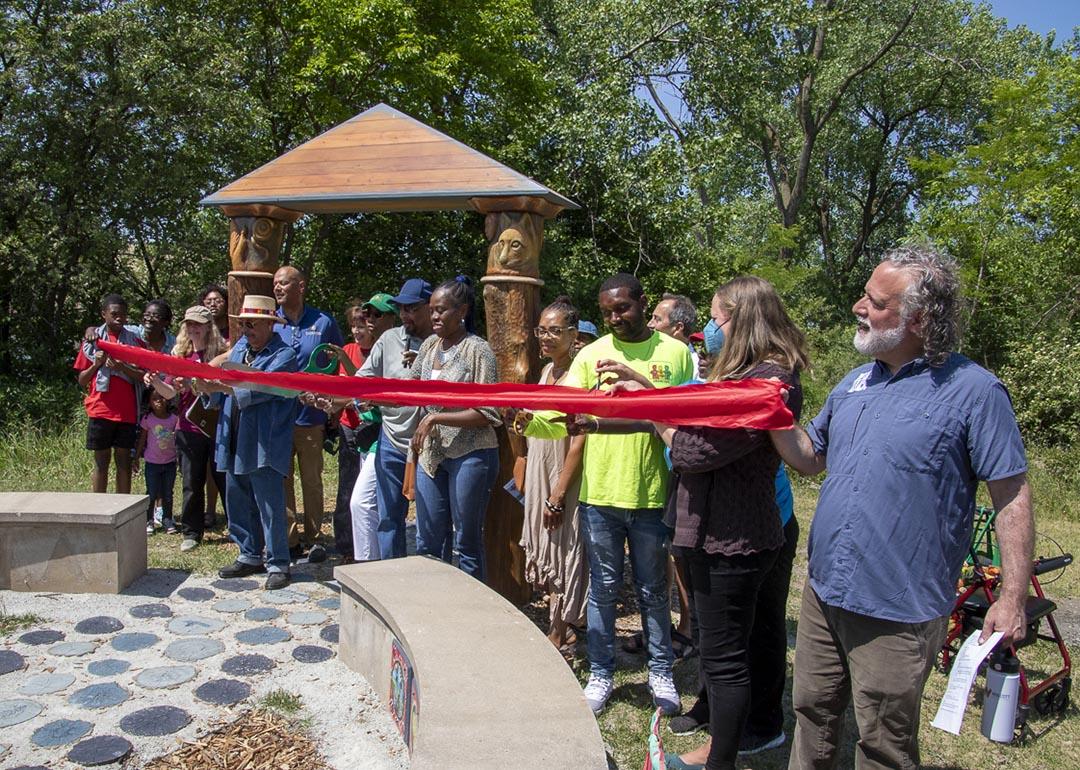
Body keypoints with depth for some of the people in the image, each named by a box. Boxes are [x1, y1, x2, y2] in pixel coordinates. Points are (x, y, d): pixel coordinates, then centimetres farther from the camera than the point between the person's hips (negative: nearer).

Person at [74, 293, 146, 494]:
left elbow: (143, 377, -2)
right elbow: (82, 381, 8)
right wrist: (96, 364, -9)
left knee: (124, 462, 5)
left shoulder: (135, 341, 7)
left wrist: (121, 367, -17)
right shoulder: (92, 341, 7)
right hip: (101, 410, 0)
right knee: (101, 462, 5)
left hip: (127, 411, 0)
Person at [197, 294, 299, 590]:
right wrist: (207, 388, -12)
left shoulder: (284, 355, -9)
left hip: (264, 446, -7)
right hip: (234, 443, 8)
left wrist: (220, 386, -30)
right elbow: (223, 391, 8)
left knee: (270, 507, -3)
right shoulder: (239, 348, 13)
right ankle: (250, 556, 30)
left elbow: (260, 388, -24)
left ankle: (278, 564, 9)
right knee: (238, 505, 16)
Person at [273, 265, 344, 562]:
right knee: (280, 480, 6)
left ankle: (312, 538, 21)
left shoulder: (324, 323, 0)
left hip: (311, 416, -1)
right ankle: (289, 540, 16)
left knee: (312, 481, 9)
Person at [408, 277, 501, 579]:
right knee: (428, 542, 14)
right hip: (431, 453, 7)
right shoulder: (430, 344, 8)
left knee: (467, 543, 5)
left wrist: (434, 418, -18)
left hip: (470, 455, -6)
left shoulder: (478, 350, -11)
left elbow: (486, 414, -15)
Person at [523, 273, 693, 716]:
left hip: (652, 495, -1)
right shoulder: (592, 355, 0)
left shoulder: (676, 353, -1)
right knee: (603, 588, 13)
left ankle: (661, 672, 33)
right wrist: (528, 420, -28)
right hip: (599, 493, 1)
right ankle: (601, 674, 29)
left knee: (652, 590, 15)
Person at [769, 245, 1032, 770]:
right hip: (823, 593, 6)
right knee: (812, 714, 20)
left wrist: (1012, 597, -13)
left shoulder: (972, 389, -12)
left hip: (898, 613, -6)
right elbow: (810, 459, 16)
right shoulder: (855, 383, 8)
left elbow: (1011, 494, -10)